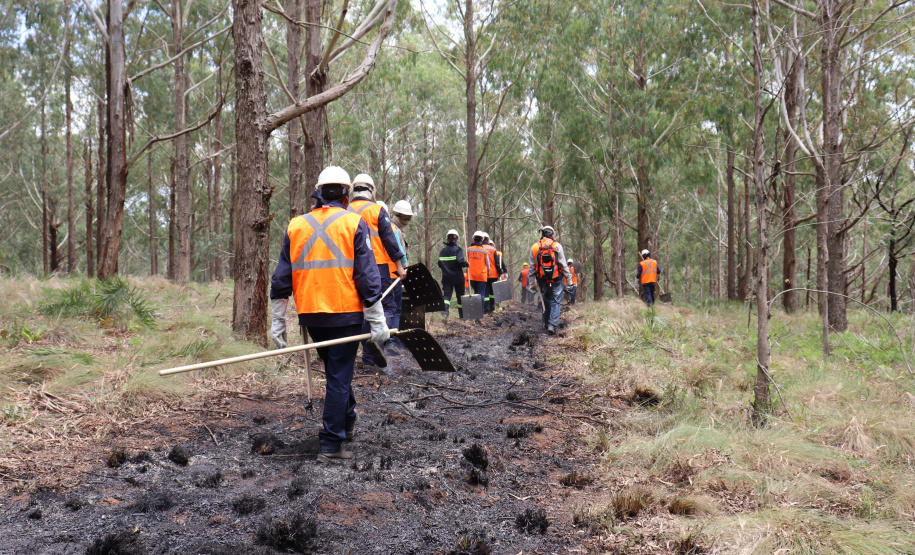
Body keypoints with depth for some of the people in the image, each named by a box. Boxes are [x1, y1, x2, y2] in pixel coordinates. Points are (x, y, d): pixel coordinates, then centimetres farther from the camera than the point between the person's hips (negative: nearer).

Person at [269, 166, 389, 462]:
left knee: (336, 370, 24)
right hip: (346, 314, -4)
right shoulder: (354, 223, -3)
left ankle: (348, 422, 39)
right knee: (339, 377, 2)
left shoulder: (295, 226, 8)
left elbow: (281, 278, 8)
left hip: (311, 315, 4)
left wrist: (278, 321, 13)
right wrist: (377, 321, -5)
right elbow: (367, 276, -8)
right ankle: (331, 445, 2)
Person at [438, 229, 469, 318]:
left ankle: (445, 310, -27)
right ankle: (462, 314, 21)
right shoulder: (458, 249, -9)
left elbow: (439, 264, 8)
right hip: (458, 277, -3)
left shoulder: (442, 250, 6)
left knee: (447, 294, 0)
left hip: (446, 277, 3)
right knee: (460, 295, 11)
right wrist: (467, 264, -5)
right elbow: (460, 261, -22)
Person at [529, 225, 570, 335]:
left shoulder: (534, 247, 4)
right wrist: (568, 277, 4)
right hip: (556, 280, -3)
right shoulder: (557, 246, -5)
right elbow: (563, 263, -4)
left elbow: (532, 265, 7)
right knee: (555, 302, 0)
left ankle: (546, 324, 21)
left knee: (546, 302, 16)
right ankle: (552, 325, -12)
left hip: (542, 280, 3)